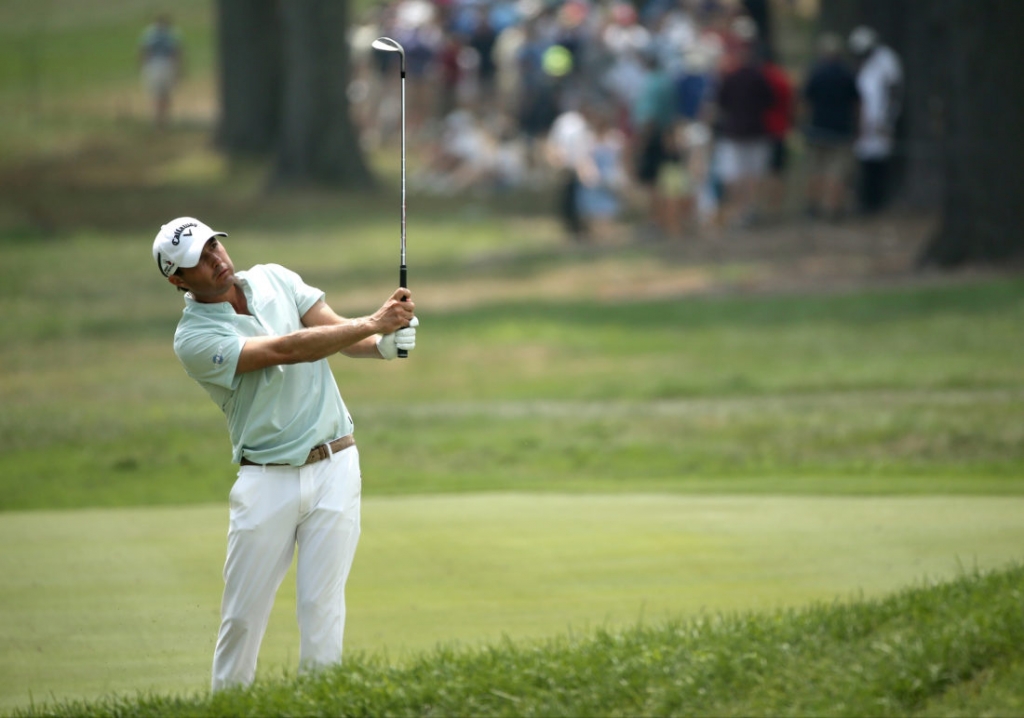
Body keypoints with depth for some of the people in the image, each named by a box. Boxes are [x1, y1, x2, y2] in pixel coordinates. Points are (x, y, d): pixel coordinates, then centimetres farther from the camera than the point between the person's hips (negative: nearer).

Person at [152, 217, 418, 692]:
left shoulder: (275, 279, 7)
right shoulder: (194, 339, -11)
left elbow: (341, 335, 0)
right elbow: (287, 350, -20)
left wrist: (383, 344, -23)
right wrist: (373, 324, -22)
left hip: (334, 466, 3)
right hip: (267, 479, -3)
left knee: (321, 606, -1)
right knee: (242, 616, 0)